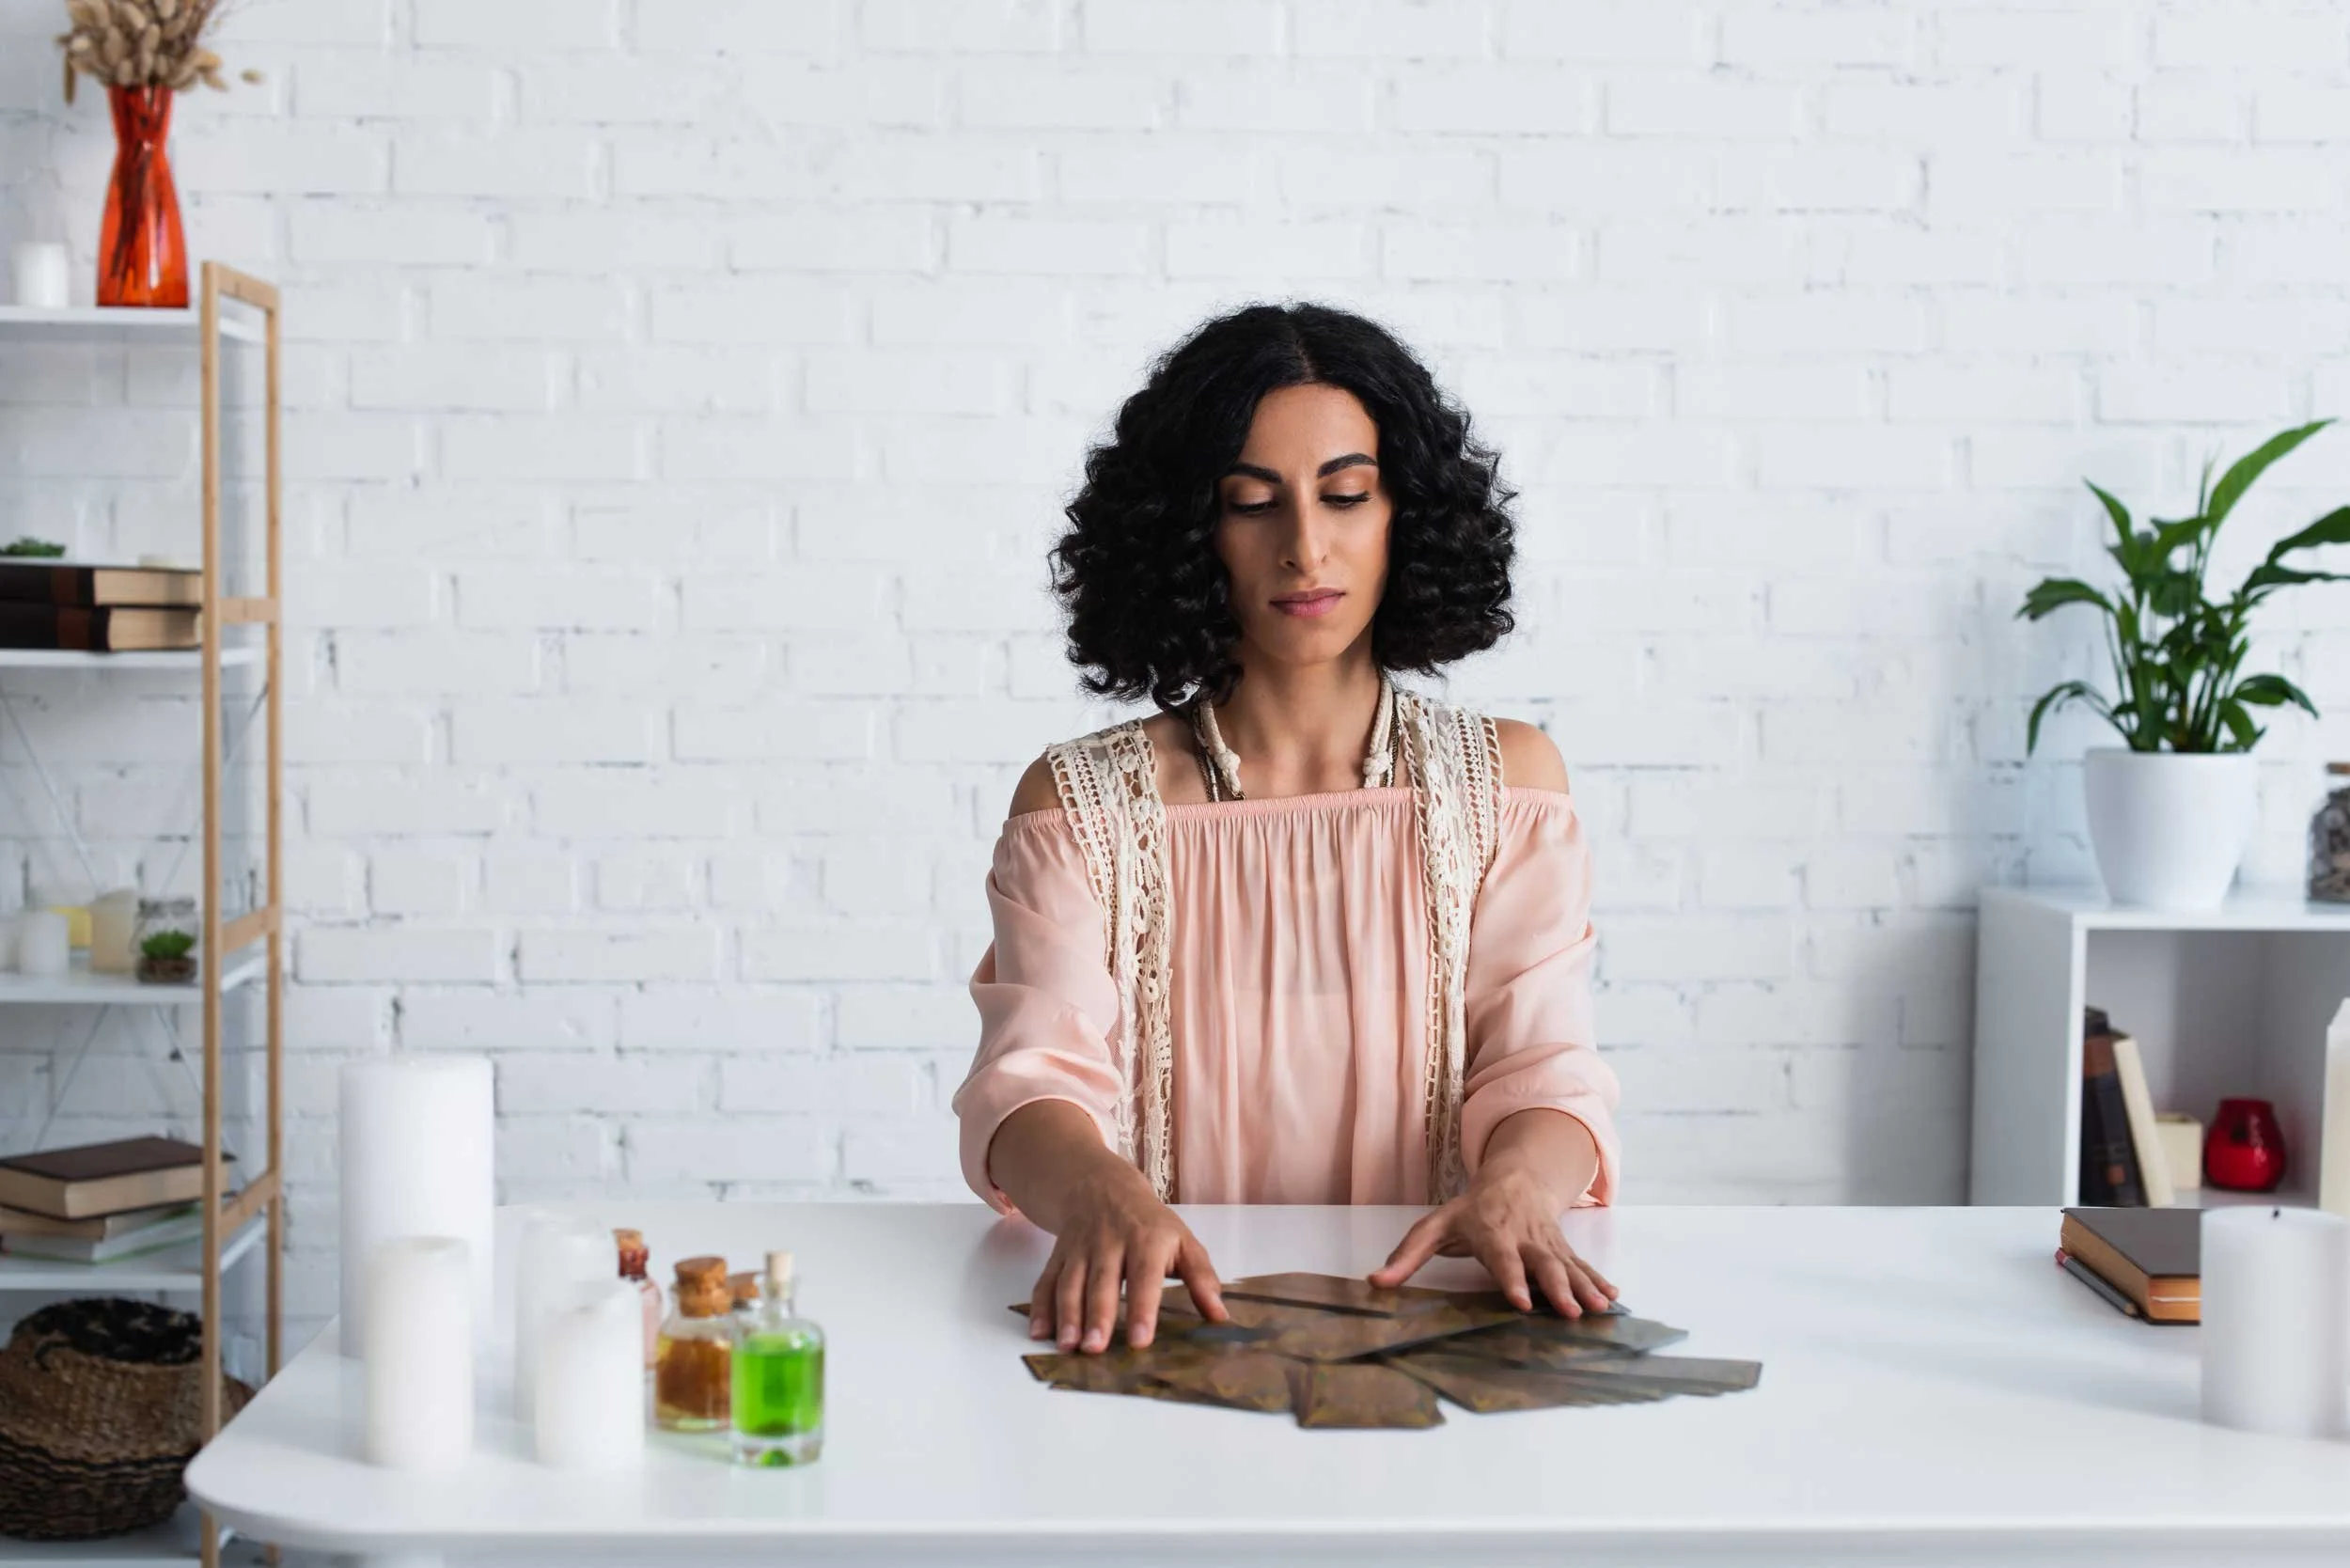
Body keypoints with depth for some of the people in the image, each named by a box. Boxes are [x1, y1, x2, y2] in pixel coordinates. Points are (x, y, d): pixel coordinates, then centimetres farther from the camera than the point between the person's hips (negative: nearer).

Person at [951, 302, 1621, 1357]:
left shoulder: (1508, 780, 10)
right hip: (1169, 1327, -1)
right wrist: (1099, 1193, -32)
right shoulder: (1081, 802, 5)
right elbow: (1033, 1079, -8)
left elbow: (1543, 1068, 0)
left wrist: (1512, 1190, -24)